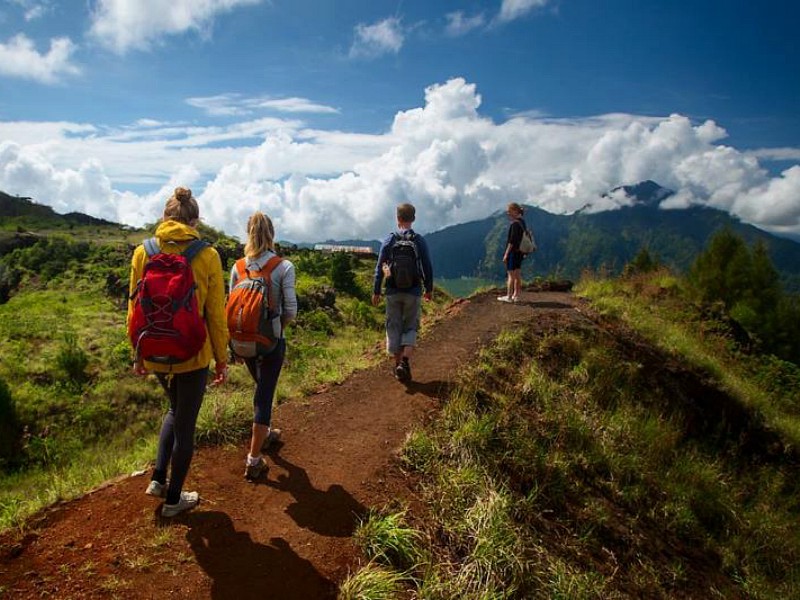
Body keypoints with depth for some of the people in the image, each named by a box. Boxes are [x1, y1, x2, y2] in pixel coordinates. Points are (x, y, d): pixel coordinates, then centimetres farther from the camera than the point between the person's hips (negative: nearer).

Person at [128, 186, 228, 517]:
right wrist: (222, 358, 2)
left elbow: (135, 308, 2)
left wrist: (138, 353, 14)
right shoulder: (206, 255, -12)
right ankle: (173, 498, 27)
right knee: (186, 424, 13)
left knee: (175, 409, 29)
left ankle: (158, 479, 28)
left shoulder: (142, 252, -3)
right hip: (193, 354, -4)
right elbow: (216, 313, -8)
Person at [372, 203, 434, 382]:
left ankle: (398, 364, 17)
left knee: (394, 328, 12)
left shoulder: (389, 240, -3)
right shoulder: (419, 240, -3)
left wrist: (376, 291, 5)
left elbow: (379, 267, -3)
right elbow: (427, 267, 1)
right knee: (410, 328, 9)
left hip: (393, 293, 0)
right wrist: (429, 289, 14)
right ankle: (405, 361, -10)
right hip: (413, 292, 0)